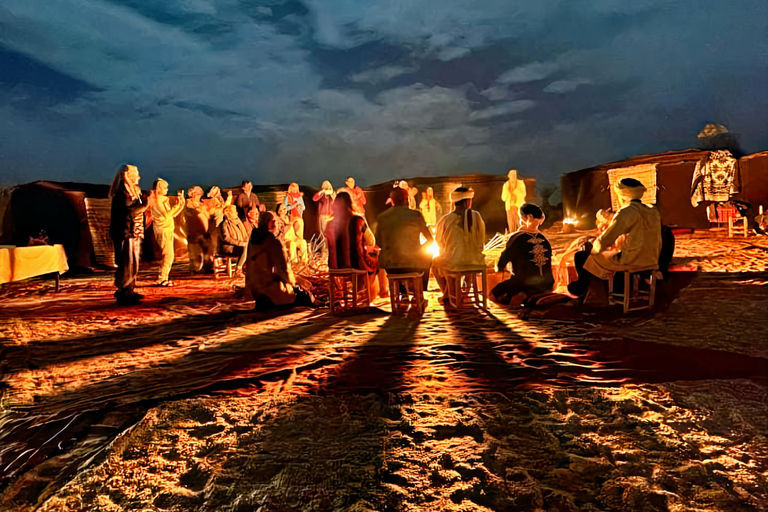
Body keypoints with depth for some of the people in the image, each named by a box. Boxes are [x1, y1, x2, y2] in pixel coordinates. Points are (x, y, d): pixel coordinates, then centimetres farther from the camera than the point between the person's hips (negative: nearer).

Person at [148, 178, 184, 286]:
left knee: (168, 256, 10)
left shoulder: (163, 199, 17)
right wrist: (177, 205, -13)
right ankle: (161, 279, -7)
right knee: (168, 255, -11)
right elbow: (167, 214, -19)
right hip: (163, 230, -9)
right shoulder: (157, 200, -11)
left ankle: (162, 278, 14)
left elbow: (172, 214, 18)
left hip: (167, 230, 9)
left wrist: (181, 204, 11)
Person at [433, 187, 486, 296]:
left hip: (453, 264, -2)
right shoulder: (476, 216, -6)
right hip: (475, 262, 3)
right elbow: (481, 241, 5)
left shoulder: (445, 220, -10)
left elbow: (439, 242, 6)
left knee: (435, 264, 30)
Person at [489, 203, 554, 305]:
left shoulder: (517, 238, -13)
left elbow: (499, 267, -8)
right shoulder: (544, 240, 3)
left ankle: (522, 297, -11)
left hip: (522, 284, -5)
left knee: (492, 295, 12)